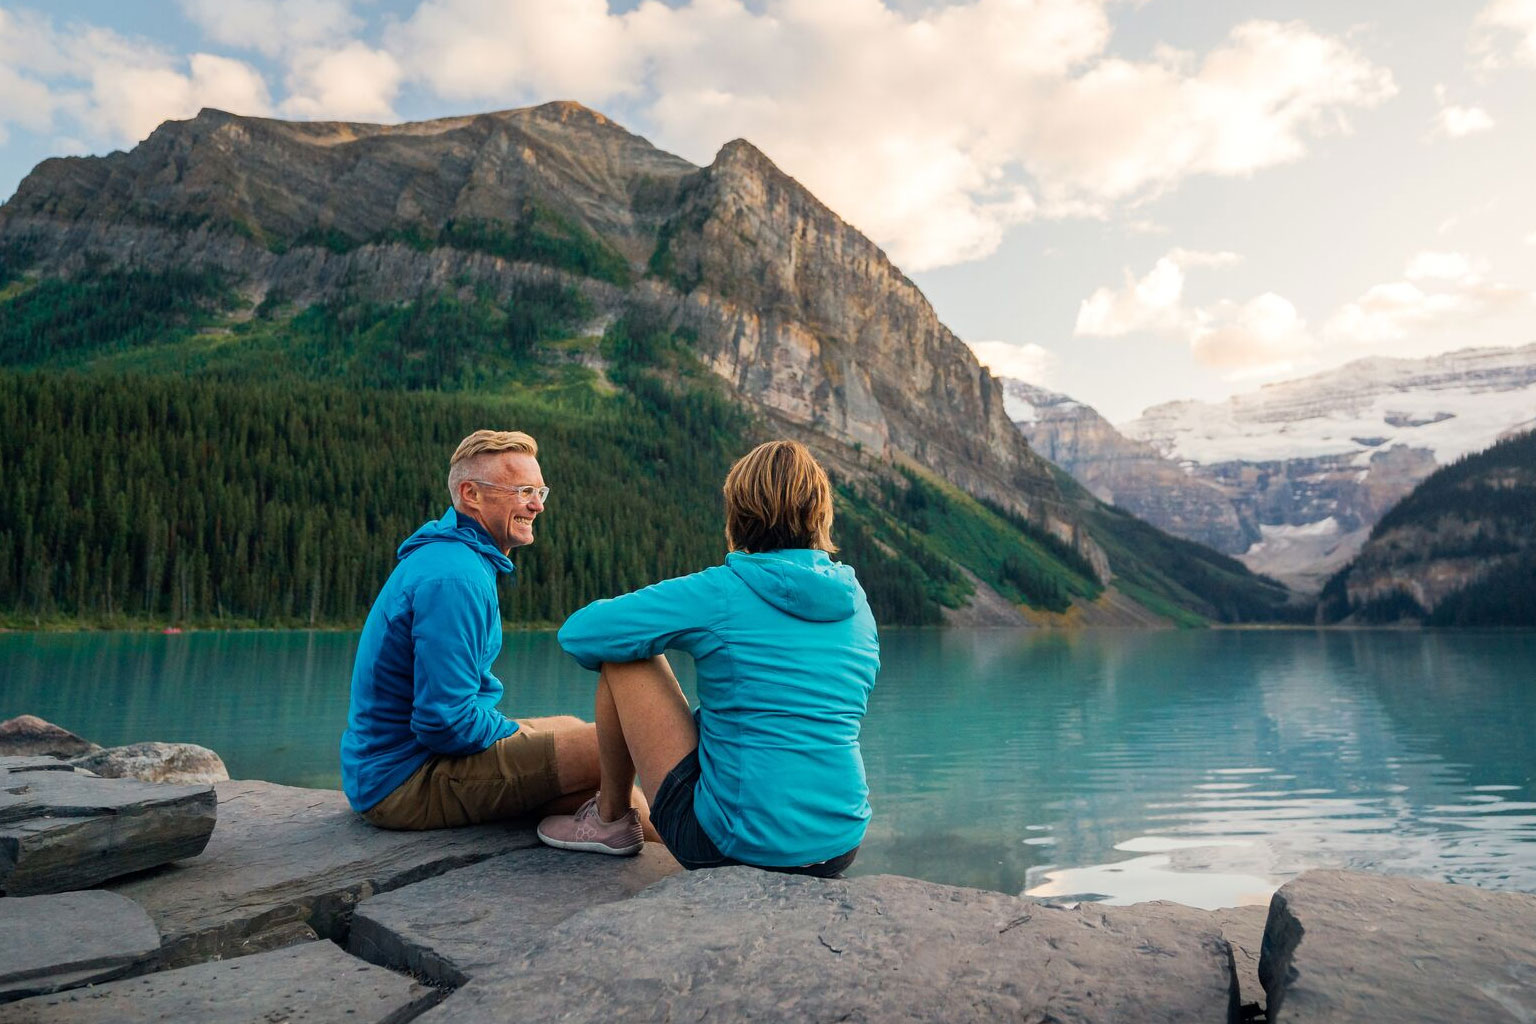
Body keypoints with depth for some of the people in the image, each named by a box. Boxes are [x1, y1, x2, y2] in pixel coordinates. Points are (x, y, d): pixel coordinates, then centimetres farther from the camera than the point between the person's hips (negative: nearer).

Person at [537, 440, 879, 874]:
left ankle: (610, 819, 22)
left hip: (735, 844, -6)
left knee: (624, 658, 5)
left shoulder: (719, 593, -12)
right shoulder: (857, 602, 5)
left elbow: (579, 632, -7)